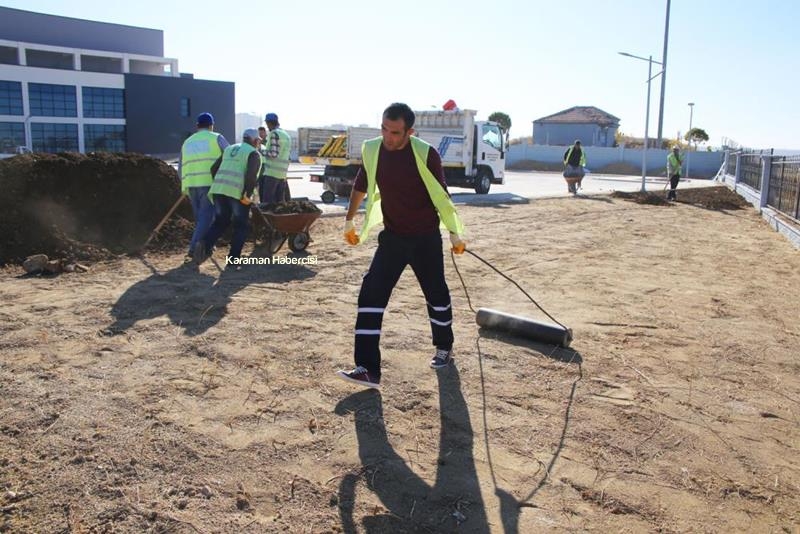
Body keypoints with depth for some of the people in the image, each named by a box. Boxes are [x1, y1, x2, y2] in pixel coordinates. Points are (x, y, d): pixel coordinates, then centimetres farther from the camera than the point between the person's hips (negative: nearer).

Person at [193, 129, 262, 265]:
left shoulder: (229, 149, 24)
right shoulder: (254, 154, 3)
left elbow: (214, 169, 19)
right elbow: (251, 175, -15)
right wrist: (247, 195, -13)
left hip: (219, 190, 6)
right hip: (238, 193, -5)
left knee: (220, 222, 15)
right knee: (240, 226, 9)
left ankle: (205, 244, -10)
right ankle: (233, 258, 6)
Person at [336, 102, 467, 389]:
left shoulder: (426, 154, -17)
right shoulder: (371, 150, -5)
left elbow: (441, 196, -7)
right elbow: (361, 185, 12)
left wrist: (455, 233, -1)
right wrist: (349, 220, 18)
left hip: (426, 238, -3)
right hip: (392, 237, 3)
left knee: (436, 294, 13)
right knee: (371, 294, -11)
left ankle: (444, 348, 40)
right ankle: (367, 369, -9)